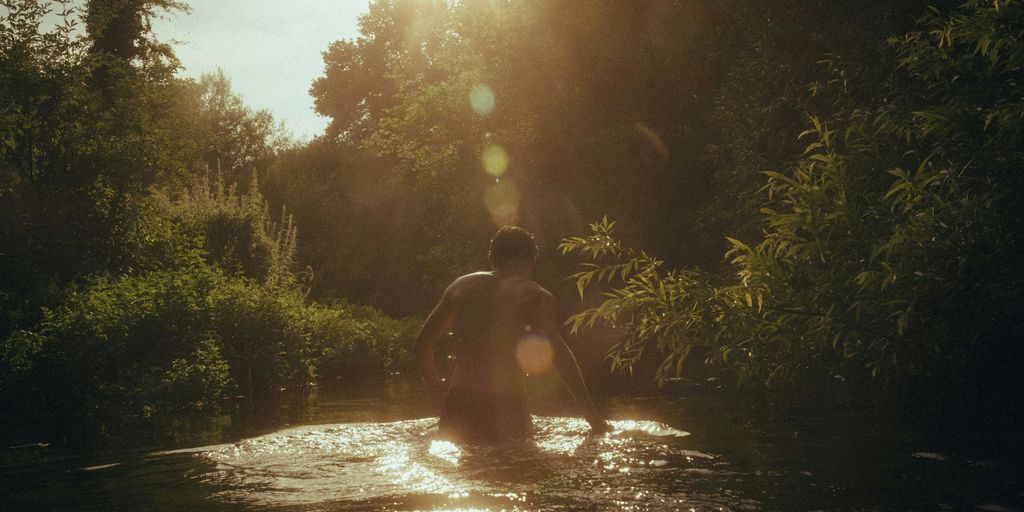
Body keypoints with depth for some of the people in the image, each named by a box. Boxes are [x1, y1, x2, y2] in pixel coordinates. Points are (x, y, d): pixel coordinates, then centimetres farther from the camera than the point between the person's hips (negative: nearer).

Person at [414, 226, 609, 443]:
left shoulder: (461, 286, 13)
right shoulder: (533, 295, 0)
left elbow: (422, 345, 16)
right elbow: (557, 349, -15)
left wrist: (438, 391, 28)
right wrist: (591, 413, -16)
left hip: (458, 407, 4)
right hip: (506, 412, -4)